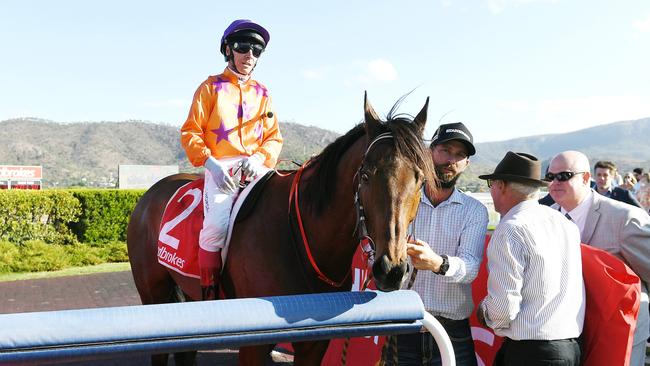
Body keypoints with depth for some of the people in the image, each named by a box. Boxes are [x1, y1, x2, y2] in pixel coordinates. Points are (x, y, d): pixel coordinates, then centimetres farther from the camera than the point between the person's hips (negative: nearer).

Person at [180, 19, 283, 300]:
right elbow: (190, 132, 3)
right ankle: (209, 292, -12)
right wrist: (210, 163, -13)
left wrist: (259, 159, -6)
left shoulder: (261, 93, 19)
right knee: (217, 225, -26)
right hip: (220, 168, -3)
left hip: (256, 168, 3)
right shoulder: (211, 87, 9)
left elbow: (274, 137, 15)